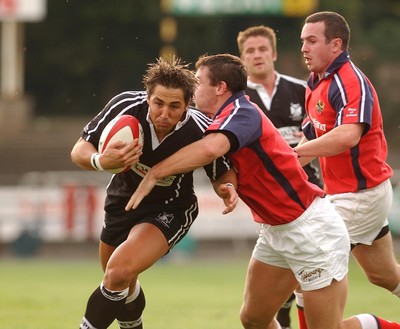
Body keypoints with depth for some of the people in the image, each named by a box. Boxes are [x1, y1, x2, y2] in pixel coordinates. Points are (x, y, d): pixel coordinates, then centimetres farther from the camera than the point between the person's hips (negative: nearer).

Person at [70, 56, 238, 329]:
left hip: (170, 209, -4)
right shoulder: (125, 107, -28)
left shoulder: (200, 130, -29)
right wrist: (100, 161, -43)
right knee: (123, 287, 22)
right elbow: (79, 150, -20)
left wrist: (228, 188, -34)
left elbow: (222, 173, -11)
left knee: (119, 273, -27)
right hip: (123, 201, 4)